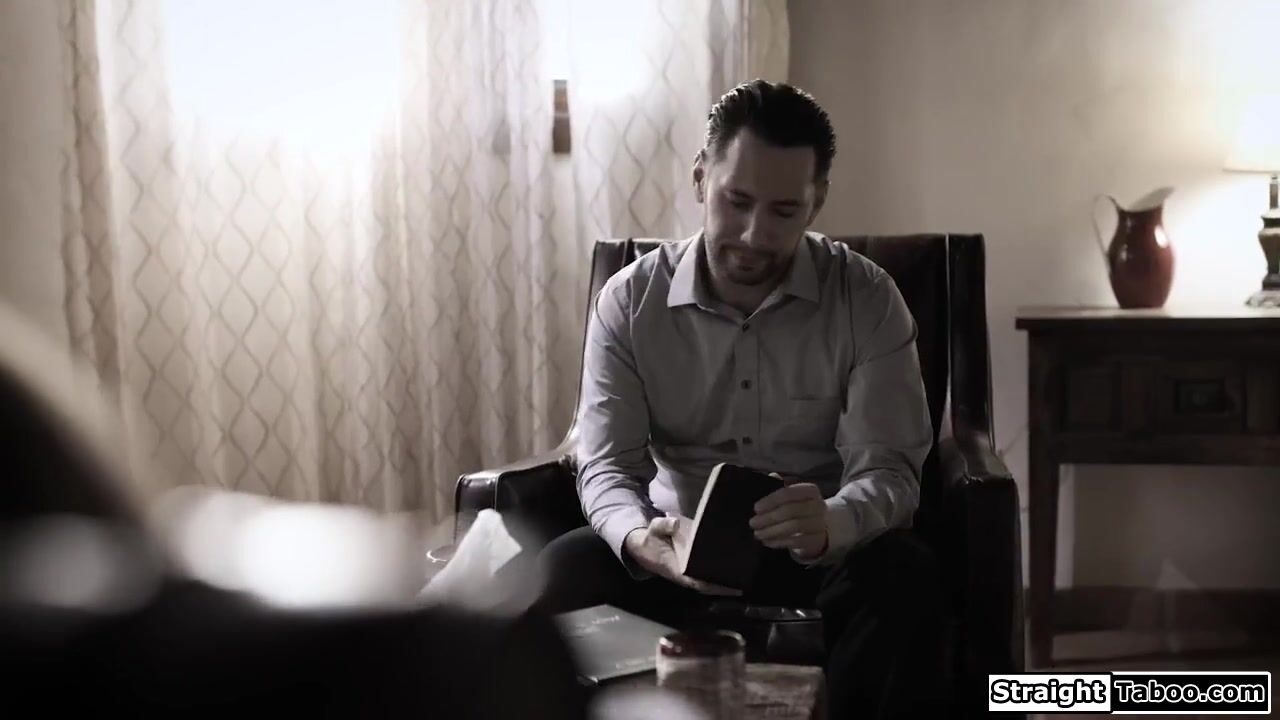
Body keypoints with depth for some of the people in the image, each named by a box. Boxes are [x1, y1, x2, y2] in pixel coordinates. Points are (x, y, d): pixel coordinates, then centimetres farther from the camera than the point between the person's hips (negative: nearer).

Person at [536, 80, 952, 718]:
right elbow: (606, 463, -7)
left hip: (818, 557, -1)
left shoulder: (867, 299, -8)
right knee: (563, 571, -28)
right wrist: (638, 537, -32)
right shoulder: (629, 300, -4)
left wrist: (831, 525, -38)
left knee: (905, 579, -33)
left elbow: (888, 470, -13)